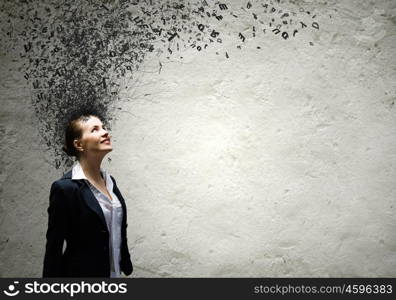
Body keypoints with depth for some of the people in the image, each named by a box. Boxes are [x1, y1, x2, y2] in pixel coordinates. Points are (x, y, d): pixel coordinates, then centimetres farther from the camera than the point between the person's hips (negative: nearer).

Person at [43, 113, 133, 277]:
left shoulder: (109, 181, 6)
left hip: (114, 272, 7)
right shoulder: (65, 188, -16)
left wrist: (126, 266, 15)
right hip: (80, 272, -6)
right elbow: (53, 248, -13)